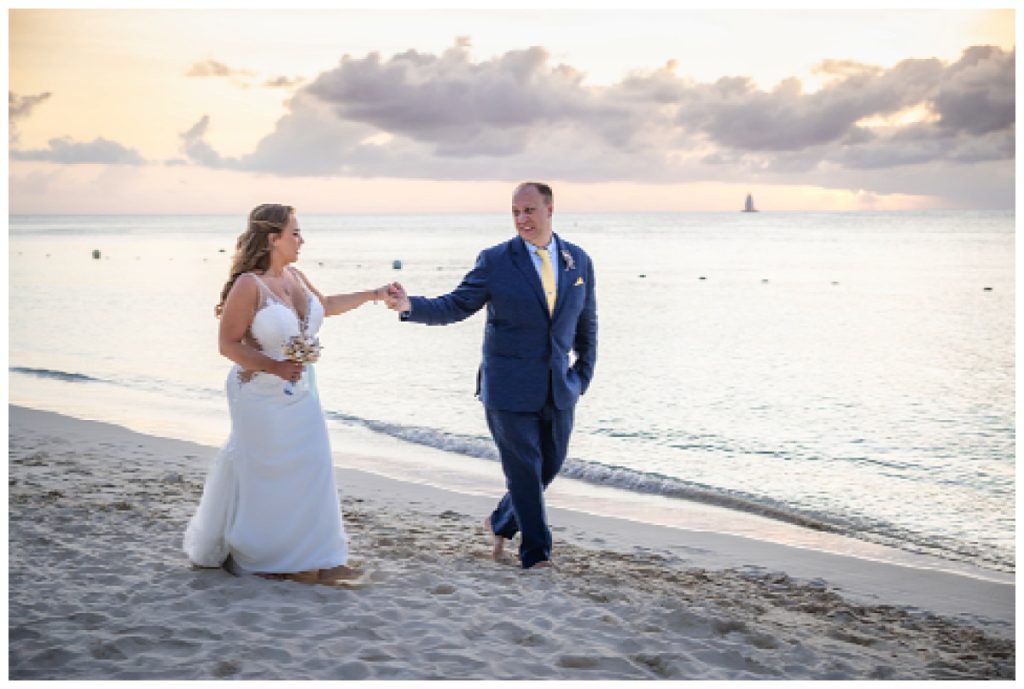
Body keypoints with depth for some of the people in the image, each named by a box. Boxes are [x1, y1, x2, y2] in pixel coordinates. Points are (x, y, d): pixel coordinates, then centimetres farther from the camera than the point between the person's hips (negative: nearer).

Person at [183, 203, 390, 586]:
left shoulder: (295, 277, 4)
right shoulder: (249, 285, -19)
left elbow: (326, 305, 23)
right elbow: (228, 343, -17)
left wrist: (372, 295, 20)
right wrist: (273, 367, -25)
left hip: (299, 392, 7)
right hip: (261, 395, -7)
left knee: (309, 471, 6)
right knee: (264, 475, 4)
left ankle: (312, 560, 14)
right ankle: (255, 557, 22)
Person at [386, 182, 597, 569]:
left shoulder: (579, 261, 4)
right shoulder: (495, 261, -7)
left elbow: (586, 323, 13)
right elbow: (454, 307, -9)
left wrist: (584, 375, 7)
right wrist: (410, 306, -26)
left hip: (559, 389, 4)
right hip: (510, 388, -4)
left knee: (550, 465, 14)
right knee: (524, 470, 0)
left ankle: (502, 522, 38)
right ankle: (536, 552, 15)